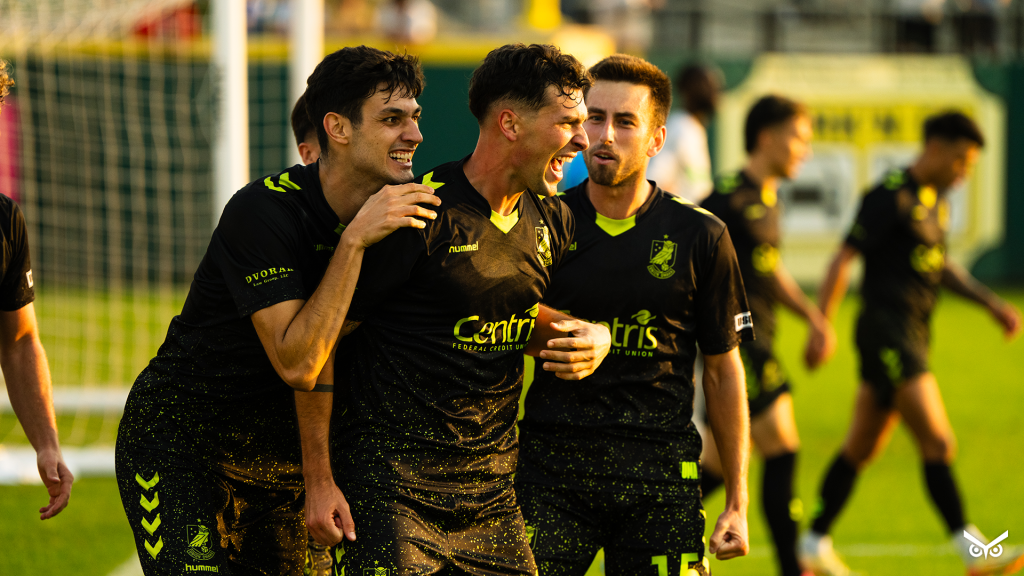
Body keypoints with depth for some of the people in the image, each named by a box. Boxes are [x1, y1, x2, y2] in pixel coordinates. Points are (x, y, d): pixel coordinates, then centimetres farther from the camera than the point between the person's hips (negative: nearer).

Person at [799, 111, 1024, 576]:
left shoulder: (936, 200, 14)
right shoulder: (891, 197, -14)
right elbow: (843, 260, -16)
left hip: (911, 336, 10)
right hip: (887, 333, -10)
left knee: (863, 448, 14)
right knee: (938, 442, -14)